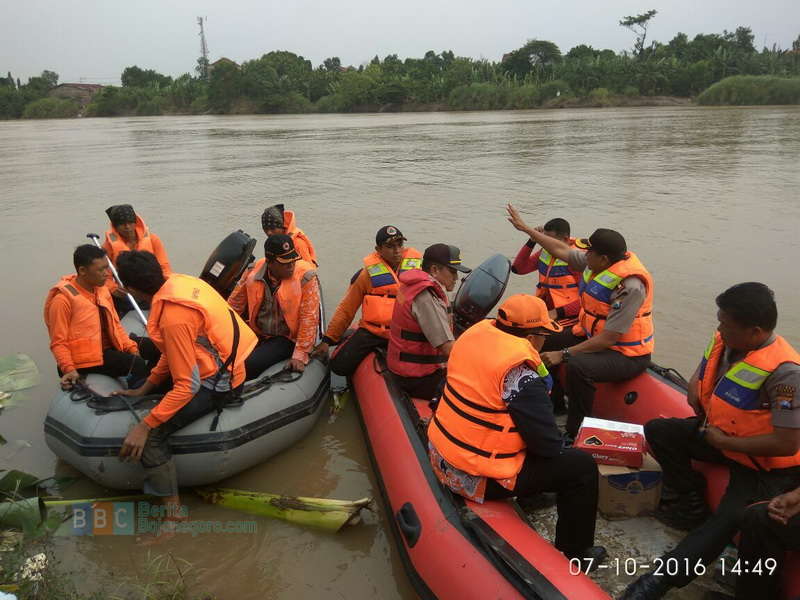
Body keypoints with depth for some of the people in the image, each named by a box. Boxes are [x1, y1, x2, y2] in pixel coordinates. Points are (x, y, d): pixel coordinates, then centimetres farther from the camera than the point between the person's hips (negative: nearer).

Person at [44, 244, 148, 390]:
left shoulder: (101, 289, 7)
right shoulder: (63, 299, -14)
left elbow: (115, 325, 13)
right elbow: (58, 343, -12)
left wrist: (132, 348, 0)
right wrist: (70, 369, -26)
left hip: (109, 348, 8)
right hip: (88, 357, -8)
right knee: (137, 365, -25)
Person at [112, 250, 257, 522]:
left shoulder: (173, 317, -29)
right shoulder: (178, 282, -3)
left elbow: (187, 385, -27)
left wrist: (144, 426, -24)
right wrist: (144, 389, 11)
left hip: (217, 384, -10)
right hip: (226, 366, 10)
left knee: (150, 437, -18)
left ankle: (172, 511, -3)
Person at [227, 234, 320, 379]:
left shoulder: (305, 276, -16)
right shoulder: (254, 271, -4)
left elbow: (309, 318, -16)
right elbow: (235, 304, 10)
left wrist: (300, 354, -18)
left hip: (288, 338, -4)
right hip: (257, 333, 4)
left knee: (251, 363, -25)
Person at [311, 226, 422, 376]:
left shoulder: (417, 266, 1)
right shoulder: (369, 273, -1)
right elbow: (346, 309, 4)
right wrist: (328, 340, 2)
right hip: (372, 331, -1)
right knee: (339, 365, -14)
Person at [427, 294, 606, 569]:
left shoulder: (477, 331, -4)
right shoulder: (518, 370, -27)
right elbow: (548, 445, -19)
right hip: (476, 478, -8)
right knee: (582, 466, 2)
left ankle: (532, 496, 45)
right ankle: (575, 554, 19)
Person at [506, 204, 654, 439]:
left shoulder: (630, 286, -29)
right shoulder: (600, 262, -4)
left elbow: (609, 338, -29)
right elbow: (562, 250, 11)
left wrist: (564, 354, -26)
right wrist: (525, 228, 16)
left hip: (626, 355, -9)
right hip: (592, 335, 9)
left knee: (578, 366, -34)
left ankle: (575, 434, -16)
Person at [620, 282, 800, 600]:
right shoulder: (723, 341, -10)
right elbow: (695, 384, 9)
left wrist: (723, 441, -21)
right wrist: (706, 419, -10)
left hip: (768, 465, -8)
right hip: (720, 435, 8)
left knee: (729, 517, -26)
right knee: (659, 430, 6)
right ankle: (691, 505, 13)